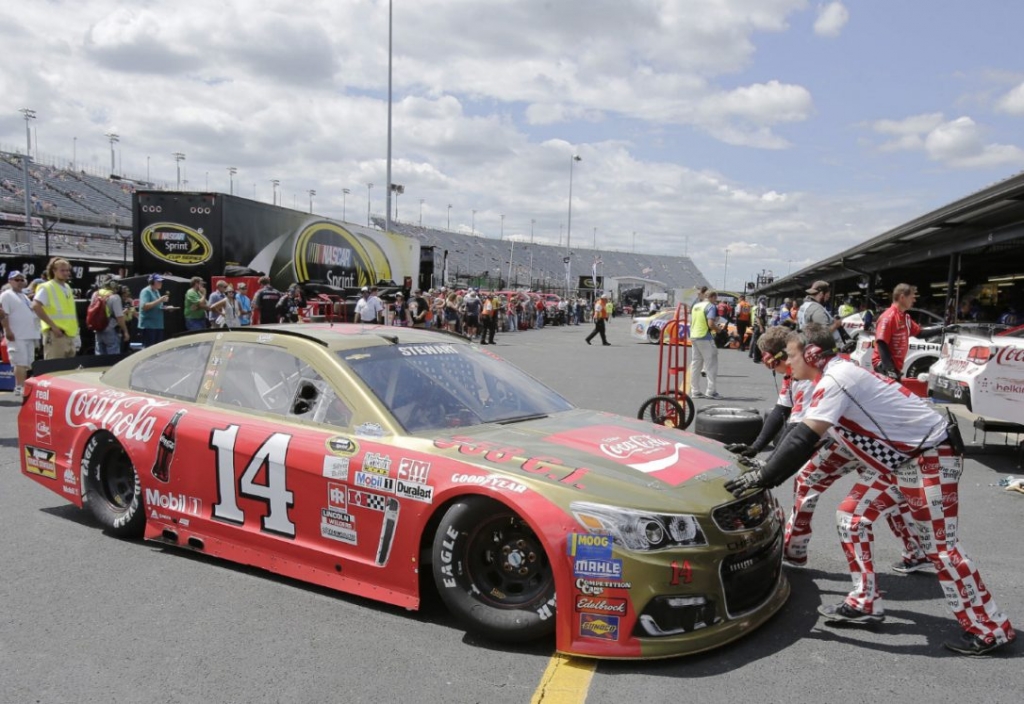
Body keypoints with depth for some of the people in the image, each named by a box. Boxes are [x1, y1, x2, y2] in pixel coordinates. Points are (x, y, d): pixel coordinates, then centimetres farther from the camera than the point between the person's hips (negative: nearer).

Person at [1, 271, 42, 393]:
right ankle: (19, 387, -12)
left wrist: (38, 330, 20)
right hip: (17, 336, -8)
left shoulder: (25, 296, 22)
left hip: (29, 335, 9)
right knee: (20, 363, -13)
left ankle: (24, 386, 15)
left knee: (28, 363, 9)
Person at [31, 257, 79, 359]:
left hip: (70, 334, 8)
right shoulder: (46, 288, -5)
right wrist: (52, 326, -20)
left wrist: (75, 330, 16)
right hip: (56, 335, -8)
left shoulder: (68, 288, 18)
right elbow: (35, 306, -18)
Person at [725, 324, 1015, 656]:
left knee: (940, 546, -3)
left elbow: (803, 440, -27)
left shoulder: (836, 379, -21)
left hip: (931, 459, -10)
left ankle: (990, 630, 12)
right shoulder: (838, 375, 9)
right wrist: (765, 468, 9)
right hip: (904, 459, 10)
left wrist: (762, 477, -22)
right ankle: (865, 604, 17)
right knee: (852, 515, 9)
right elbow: (802, 434, 14)